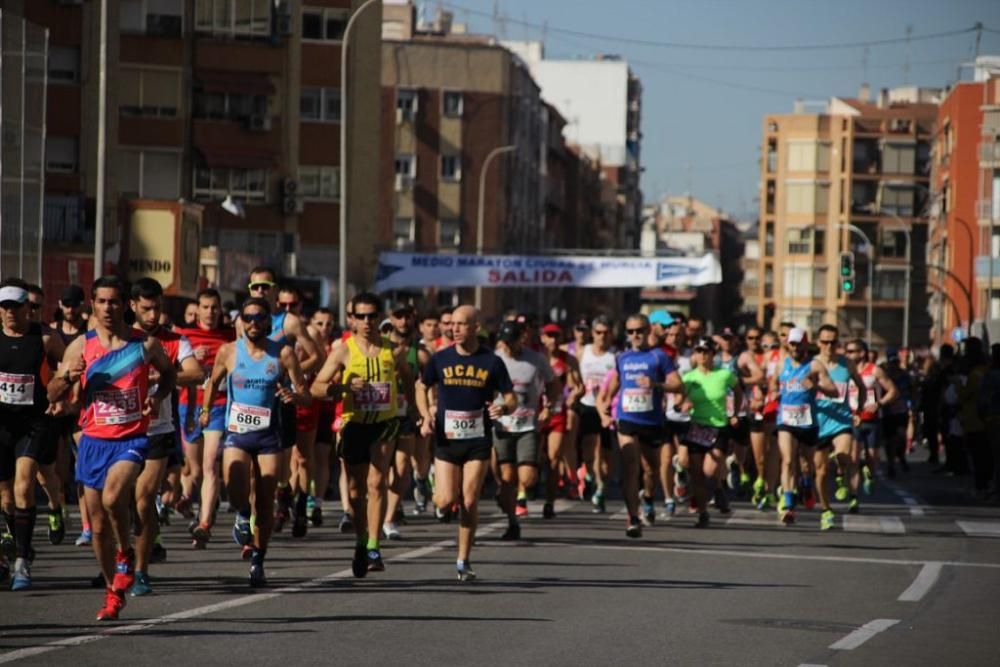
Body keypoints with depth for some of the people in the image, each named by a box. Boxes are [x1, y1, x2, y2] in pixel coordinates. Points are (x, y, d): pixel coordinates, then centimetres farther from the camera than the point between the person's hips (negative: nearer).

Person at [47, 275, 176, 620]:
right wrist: (67, 376, -17)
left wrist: (158, 397, -2)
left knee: (113, 497, -29)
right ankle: (113, 592, 23)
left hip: (132, 439, -3)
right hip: (94, 440, 3)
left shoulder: (145, 344, -2)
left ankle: (126, 554, -1)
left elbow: (169, 372, 18)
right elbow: (52, 394, 4)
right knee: (98, 525, 7)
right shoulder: (81, 346, 0)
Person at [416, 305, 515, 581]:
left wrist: (504, 408, -20)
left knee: (470, 502, -2)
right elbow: (422, 387, 16)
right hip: (446, 439, 1)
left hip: (478, 441, -1)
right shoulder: (440, 359, 1)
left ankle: (464, 561, 10)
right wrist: (426, 415, -1)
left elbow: (511, 398, 4)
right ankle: (439, 491, 30)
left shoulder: (492, 362, -2)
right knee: (446, 501, -8)